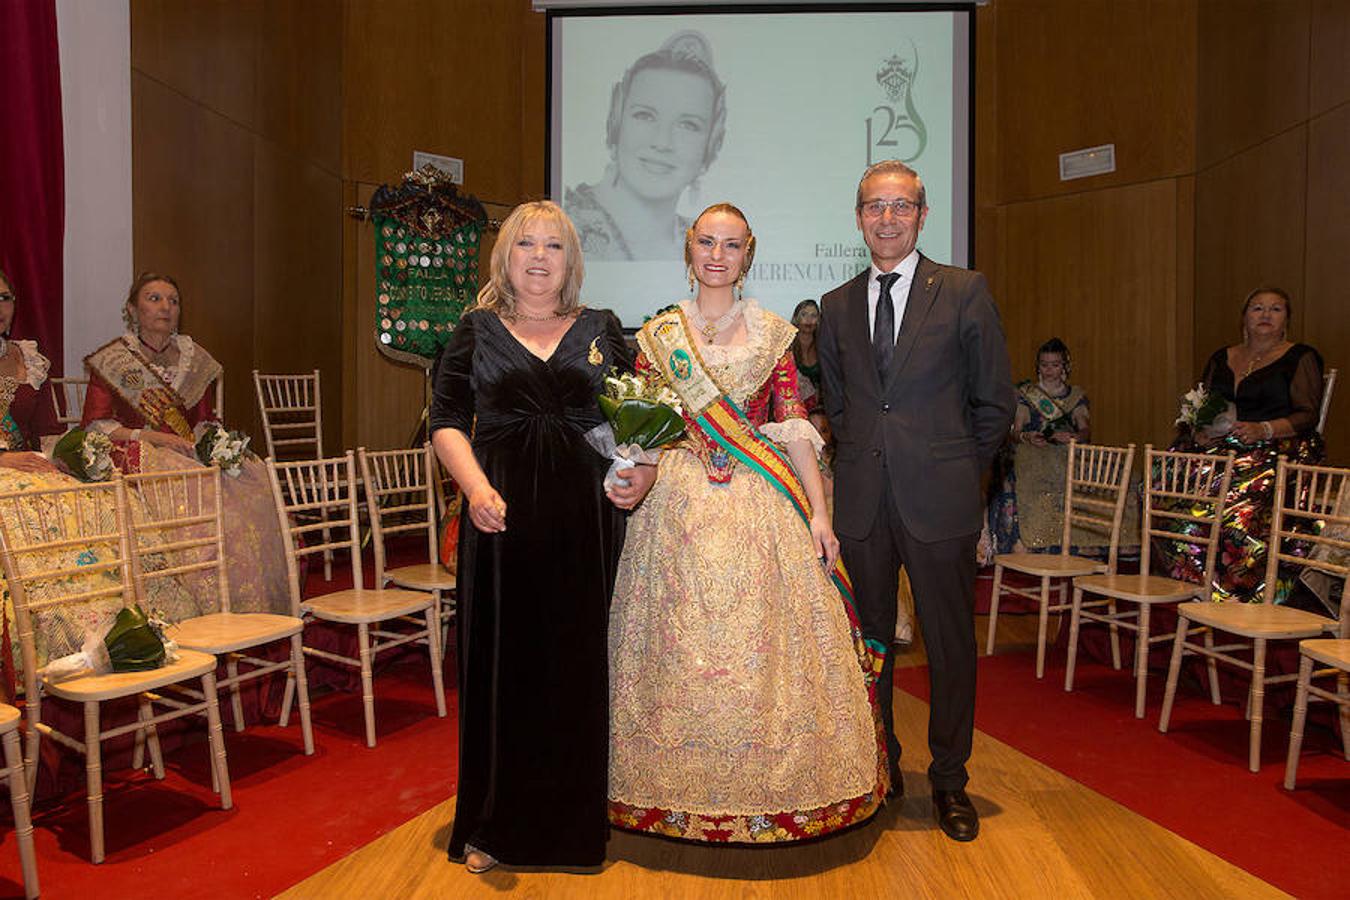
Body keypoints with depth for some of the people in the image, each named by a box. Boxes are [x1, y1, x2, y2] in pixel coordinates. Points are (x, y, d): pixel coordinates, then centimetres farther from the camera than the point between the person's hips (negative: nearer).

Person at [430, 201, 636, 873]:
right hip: (502, 515, -1)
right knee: (500, 660, 3)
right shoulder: (476, 331, 8)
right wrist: (476, 489, -14)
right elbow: (447, 422, 2)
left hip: (586, 515, 1)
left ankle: (574, 820, 23)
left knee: (578, 661, 6)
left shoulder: (602, 330, 11)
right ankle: (494, 828, 19)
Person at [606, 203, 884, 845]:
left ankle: (771, 792, 20)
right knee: (682, 647, 4)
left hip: (762, 503, 0)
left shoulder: (772, 334, 7)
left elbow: (794, 428, 3)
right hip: (680, 503, 0)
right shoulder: (658, 334, 7)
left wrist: (818, 512, -4)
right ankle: (682, 795, 22)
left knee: (761, 641, 2)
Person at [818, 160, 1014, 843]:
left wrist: (955, 470, 2)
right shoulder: (837, 306, 10)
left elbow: (995, 401, 3)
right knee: (868, 639, 12)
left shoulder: (964, 291, 0)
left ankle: (949, 780, 25)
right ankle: (879, 766, 30)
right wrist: (863, 460, 8)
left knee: (950, 644, 7)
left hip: (939, 501, -3)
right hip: (861, 501, 3)